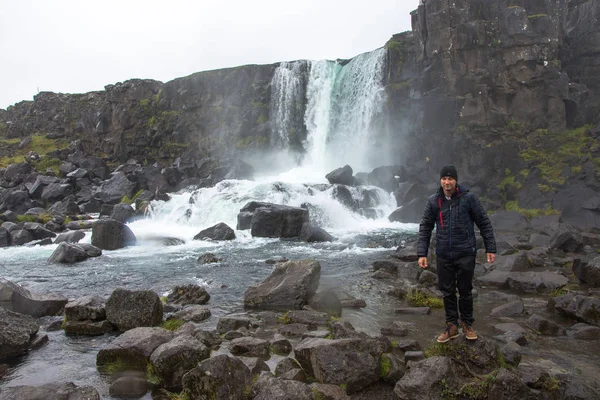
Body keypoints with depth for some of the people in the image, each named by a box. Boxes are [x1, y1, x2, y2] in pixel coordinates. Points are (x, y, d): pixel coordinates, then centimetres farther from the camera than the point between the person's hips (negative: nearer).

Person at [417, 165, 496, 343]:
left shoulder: (468, 198, -7)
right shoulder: (433, 201, -2)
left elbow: (484, 223, -1)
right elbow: (425, 228, 2)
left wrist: (491, 248, -3)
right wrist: (422, 253, -3)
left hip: (465, 254, -2)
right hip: (443, 255, 2)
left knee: (465, 291, 10)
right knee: (447, 292, 10)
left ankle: (467, 324, 30)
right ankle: (452, 326, 25)